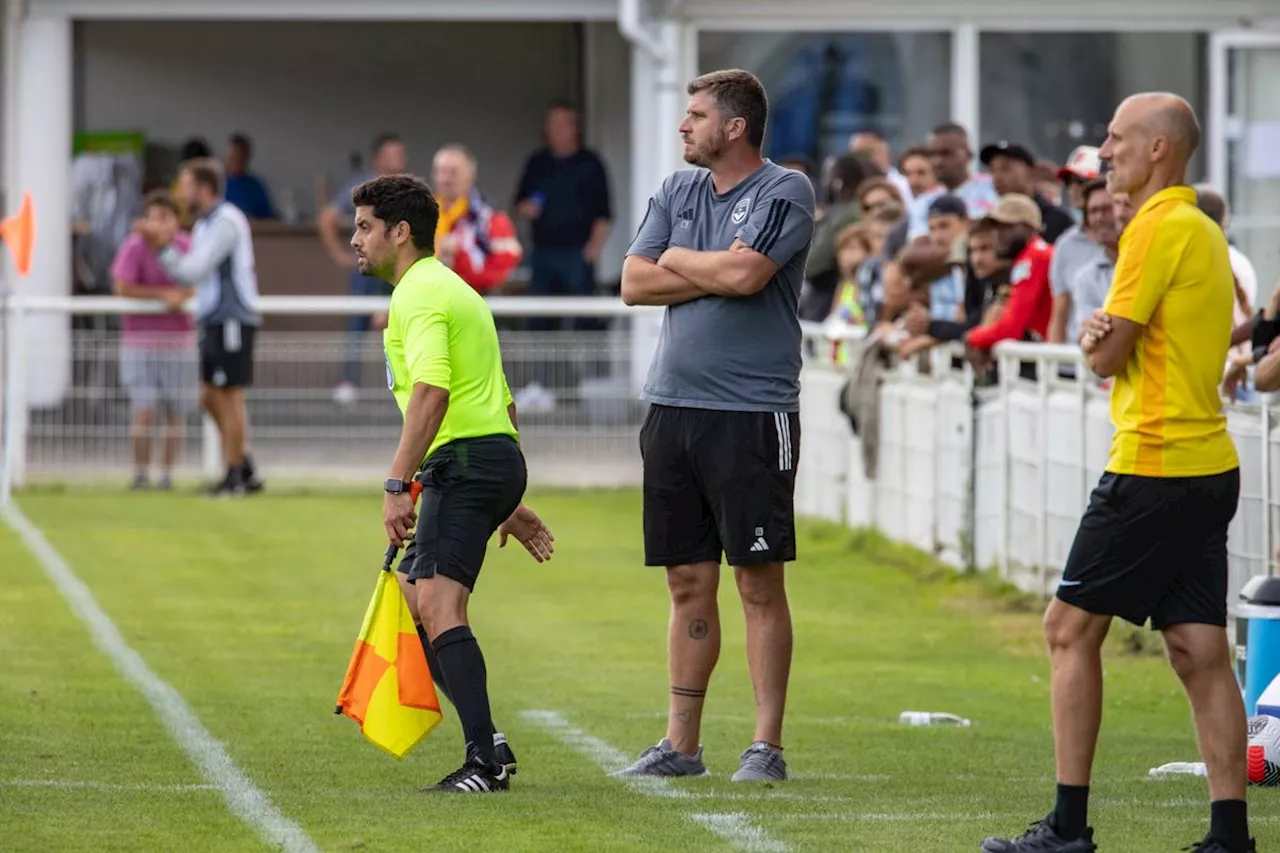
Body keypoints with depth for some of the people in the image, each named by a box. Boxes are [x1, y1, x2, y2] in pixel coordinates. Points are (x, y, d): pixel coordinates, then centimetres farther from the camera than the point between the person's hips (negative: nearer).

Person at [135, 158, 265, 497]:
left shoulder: (226, 222, -13)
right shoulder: (205, 224, 16)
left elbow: (194, 271, -18)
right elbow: (188, 275, 15)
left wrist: (163, 247, -14)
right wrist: (163, 246, 4)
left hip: (231, 320, -10)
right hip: (214, 321, 10)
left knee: (229, 398, -5)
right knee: (210, 397, 11)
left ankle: (235, 477, 1)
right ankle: (246, 471, 17)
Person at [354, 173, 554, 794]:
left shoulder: (420, 294, -8)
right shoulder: (448, 288, 25)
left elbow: (431, 391, -24)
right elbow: (503, 404, 28)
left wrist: (397, 485, -27)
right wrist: (508, 506, 30)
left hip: (465, 462, -11)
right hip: (498, 454, 11)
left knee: (437, 605, -18)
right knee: (410, 597, 15)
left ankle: (485, 760, -26)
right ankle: (486, 743, 11)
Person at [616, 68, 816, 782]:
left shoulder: (785, 192, -5)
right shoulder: (677, 191, 14)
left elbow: (743, 273, -19)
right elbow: (635, 284, 6)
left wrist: (678, 259, -1)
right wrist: (715, 274, -6)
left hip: (752, 410, -6)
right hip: (673, 403, 6)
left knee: (760, 582, -3)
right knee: (688, 581, 9)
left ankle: (768, 745, 0)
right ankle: (681, 744, 13)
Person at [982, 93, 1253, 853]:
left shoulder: (1159, 228, -13)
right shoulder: (1205, 231, 17)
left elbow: (1106, 356, -13)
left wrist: (1098, 339, 9)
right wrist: (1106, 333, -1)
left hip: (1154, 468, -9)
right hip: (1210, 467, 9)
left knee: (1072, 629, -1)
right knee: (1202, 653, 5)